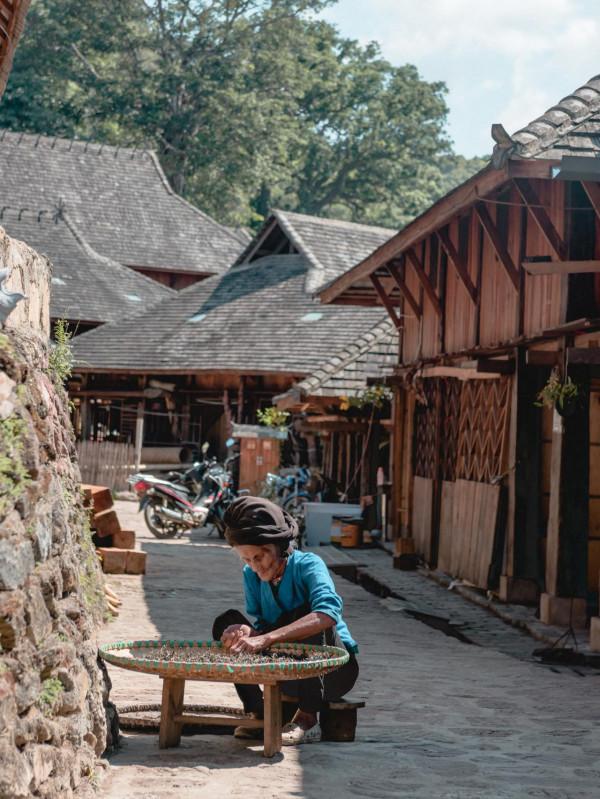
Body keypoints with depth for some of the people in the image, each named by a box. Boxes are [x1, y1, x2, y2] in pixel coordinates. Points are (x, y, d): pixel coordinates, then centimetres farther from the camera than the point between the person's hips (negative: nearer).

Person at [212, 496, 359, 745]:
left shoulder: (308, 565, -21)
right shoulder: (251, 575, -3)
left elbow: (328, 614, -40)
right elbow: (262, 627, -5)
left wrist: (267, 638, -48)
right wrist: (248, 633, -31)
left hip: (334, 668, -5)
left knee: (304, 613, -34)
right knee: (226, 621, -9)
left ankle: (307, 720, -27)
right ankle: (257, 713, -10)